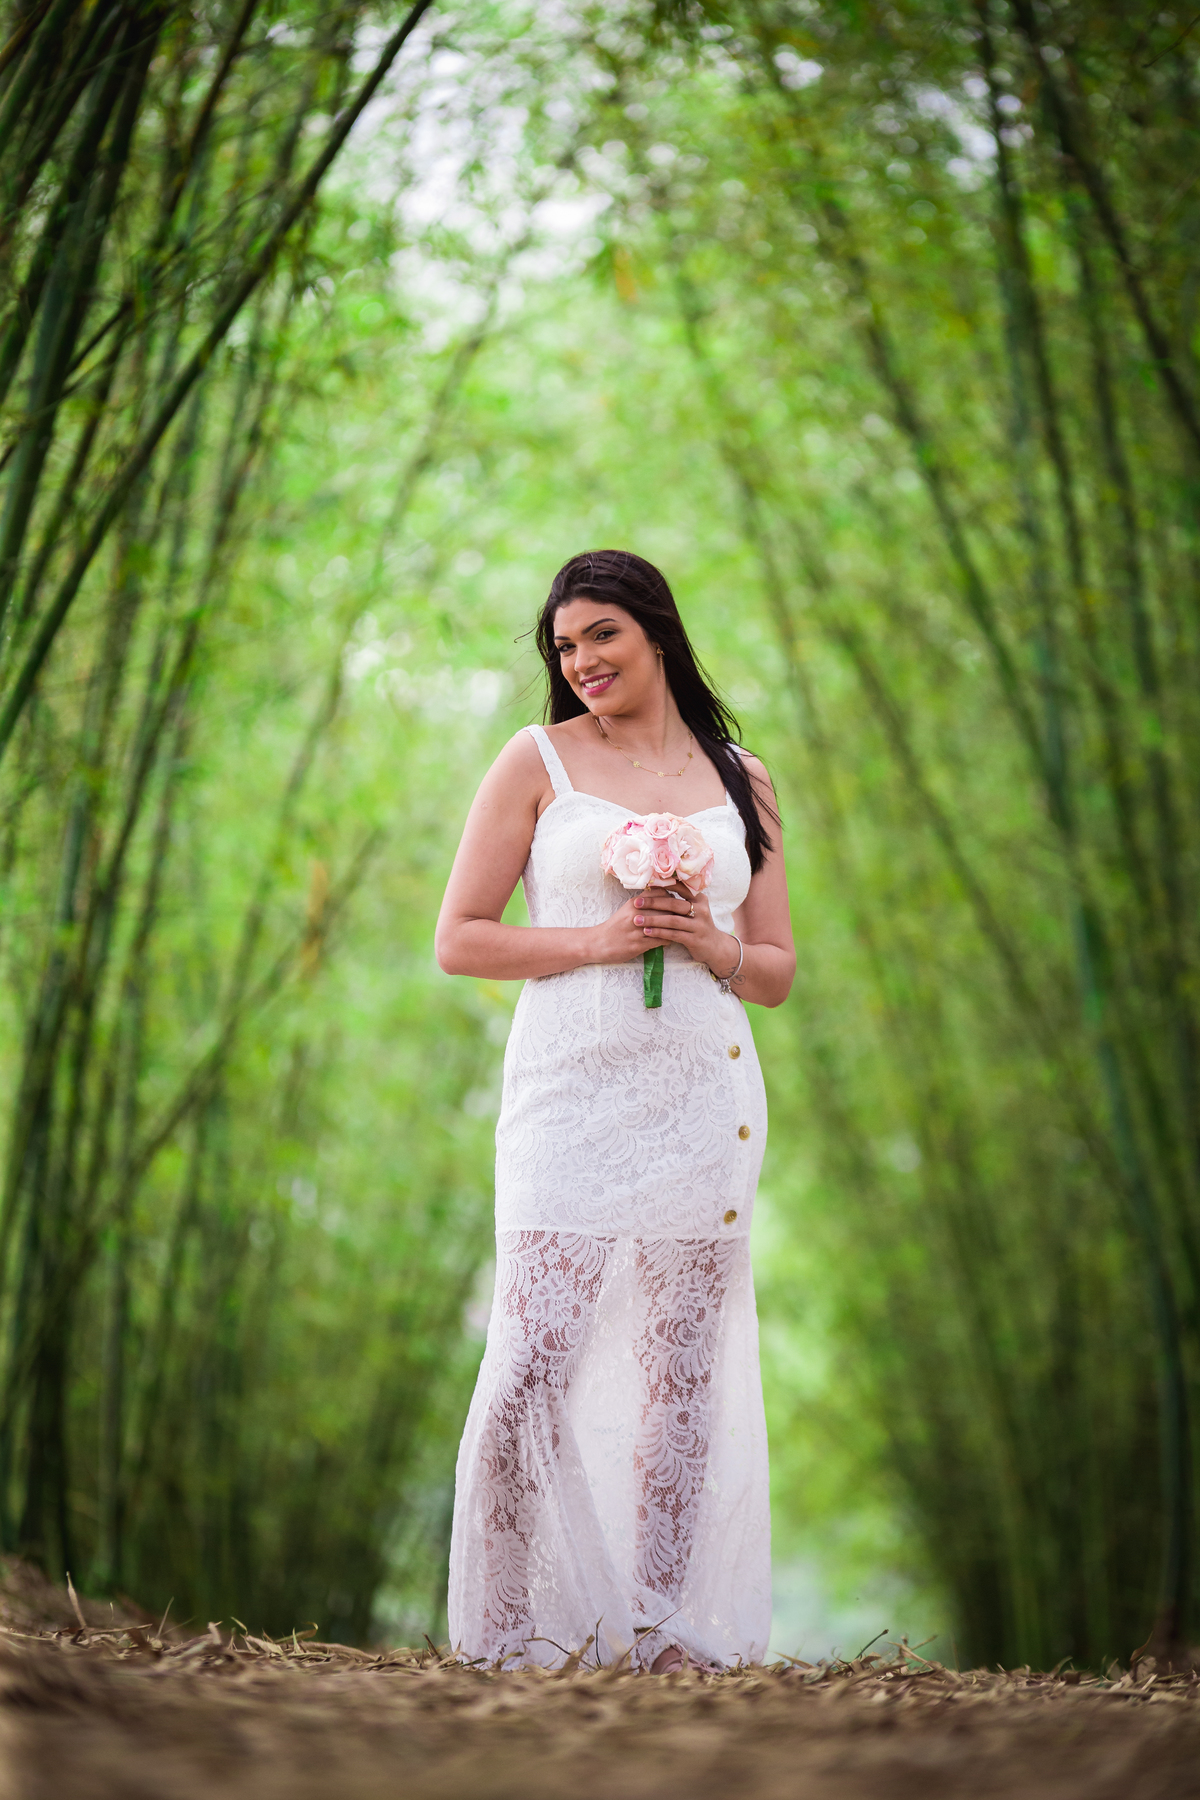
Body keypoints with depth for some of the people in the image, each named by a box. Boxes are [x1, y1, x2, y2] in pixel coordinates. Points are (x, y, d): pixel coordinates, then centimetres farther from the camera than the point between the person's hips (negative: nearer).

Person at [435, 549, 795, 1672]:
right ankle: (509, 1636, 1)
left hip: (702, 1102, 3)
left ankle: (667, 1632, 10)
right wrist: (600, 938, -10)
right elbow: (460, 940, 2)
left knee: (682, 1376, 3)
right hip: (571, 1092, -3)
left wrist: (712, 947, -4)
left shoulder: (738, 778, 15)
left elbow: (777, 974, 18)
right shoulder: (538, 761, 7)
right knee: (529, 1369, -12)